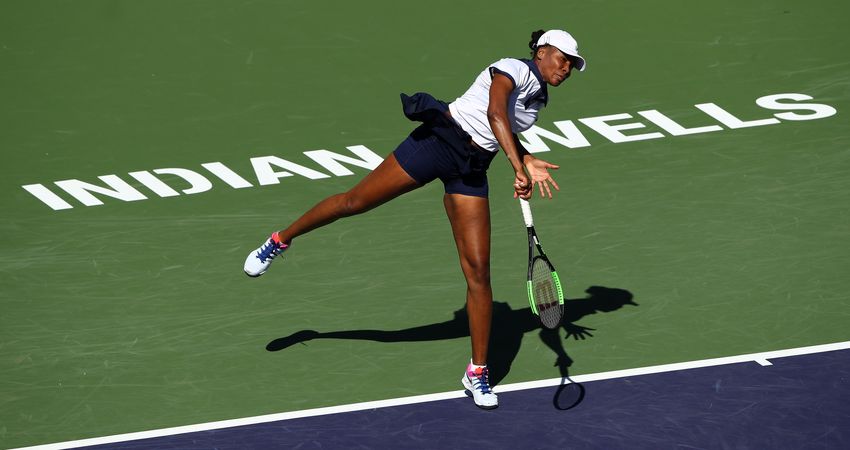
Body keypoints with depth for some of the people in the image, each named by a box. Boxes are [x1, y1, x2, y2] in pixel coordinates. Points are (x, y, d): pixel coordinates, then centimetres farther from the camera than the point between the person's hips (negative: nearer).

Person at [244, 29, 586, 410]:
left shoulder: (539, 99, 13)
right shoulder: (513, 70, -12)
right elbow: (495, 114, -31)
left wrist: (528, 162, 10)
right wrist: (518, 168, -37)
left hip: (470, 171, 7)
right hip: (438, 140, -6)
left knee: (478, 270, -3)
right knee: (356, 201, 4)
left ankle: (477, 372, 3)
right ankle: (281, 240, 31)